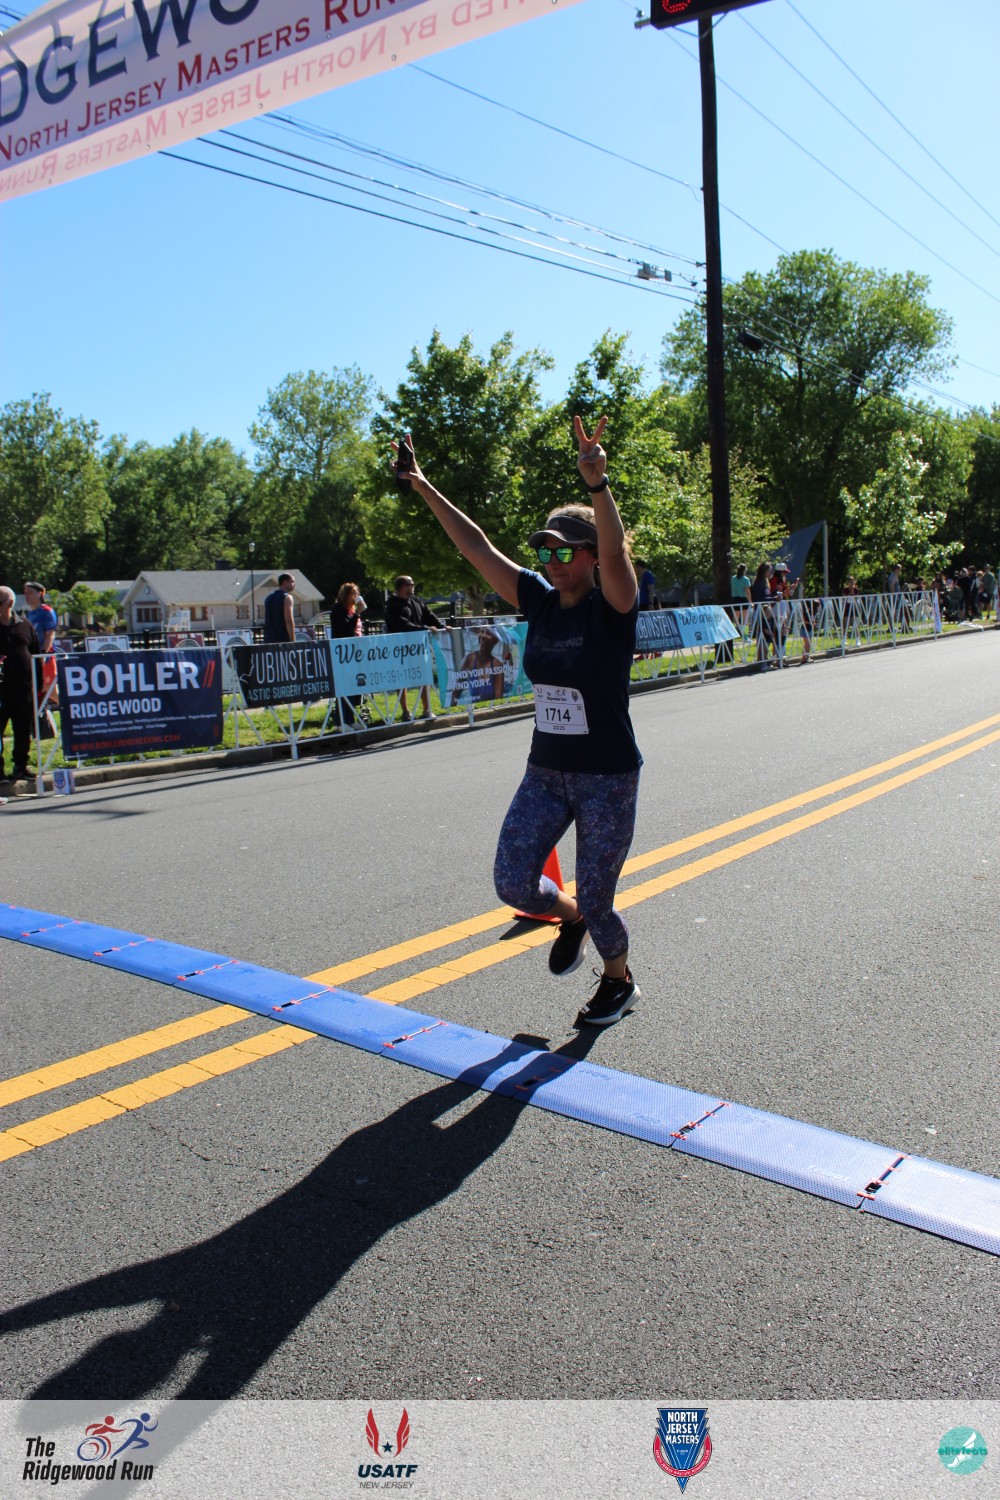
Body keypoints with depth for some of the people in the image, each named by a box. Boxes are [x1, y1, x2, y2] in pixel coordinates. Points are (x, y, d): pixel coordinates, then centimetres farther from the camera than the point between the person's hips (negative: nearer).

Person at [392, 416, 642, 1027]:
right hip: (545, 771, 5)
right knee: (513, 882, -3)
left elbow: (613, 551, -34)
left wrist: (599, 484, -51)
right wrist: (425, 488, -3)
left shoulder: (613, 606, -13)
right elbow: (478, 546, 1)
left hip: (608, 777, -5)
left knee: (596, 901, 6)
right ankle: (568, 916, 33)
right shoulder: (540, 600, 2)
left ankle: (620, 981, 37)